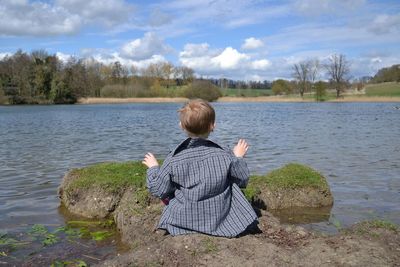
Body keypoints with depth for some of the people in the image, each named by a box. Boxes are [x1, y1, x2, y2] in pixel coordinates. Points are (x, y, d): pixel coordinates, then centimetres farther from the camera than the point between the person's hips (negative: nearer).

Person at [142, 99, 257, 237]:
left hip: (183, 223, 1)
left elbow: (158, 190, -7)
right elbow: (242, 180, -1)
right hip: (220, 220, 0)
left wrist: (153, 168, 11)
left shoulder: (174, 159, -17)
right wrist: (238, 158, 15)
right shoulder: (225, 156, -16)